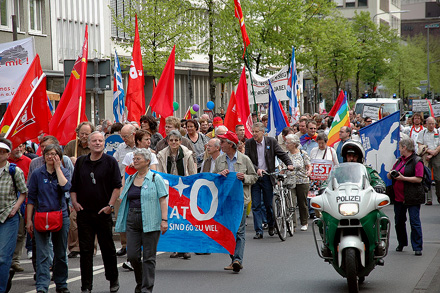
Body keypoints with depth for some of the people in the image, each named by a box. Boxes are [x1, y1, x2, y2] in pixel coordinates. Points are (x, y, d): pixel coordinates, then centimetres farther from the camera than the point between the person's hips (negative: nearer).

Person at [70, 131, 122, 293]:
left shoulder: (110, 162, -1)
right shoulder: (81, 162, 8)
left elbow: (117, 186, -3)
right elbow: (73, 185, 14)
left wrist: (110, 205, -10)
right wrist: (74, 202, 2)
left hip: (103, 212, -2)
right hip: (84, 212, 2)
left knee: (108, 248, 6)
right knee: (85, 250, 2)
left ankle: (113, 280, 24)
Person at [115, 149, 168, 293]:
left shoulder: (155, 178, -1)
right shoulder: (130, 179, 16)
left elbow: (163, 200, -5)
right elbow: (124, 199, 21)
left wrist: (164, 220, -14)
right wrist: (121, 221, 16)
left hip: (150, 221, -5)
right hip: (132, 220, 5)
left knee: (148, 256, -2)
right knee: (132, 255, 1)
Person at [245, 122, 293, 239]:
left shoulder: (271, 141, 0)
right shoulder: (249, 143, -1)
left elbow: (282, 154, 1)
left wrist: (289, 164, -16)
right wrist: (256, 169, -21)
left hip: (267, 176, 0)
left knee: (269, 204, 7)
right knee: (256, 206, 0)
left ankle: (271, 226, 28)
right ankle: (258, 231, 3)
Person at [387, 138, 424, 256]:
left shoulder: (416, 161, -8)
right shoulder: (400, 160, 16)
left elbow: (419, 179, -15)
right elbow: (389, 176, 22)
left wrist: (403, 178, -19)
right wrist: (391, 174, -2)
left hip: (412, 197, -7)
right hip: (399, 197, 7)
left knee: (415, 222, -6)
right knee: (399, 222, 13)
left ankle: (417, 247, -3)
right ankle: (401, 243, 29)